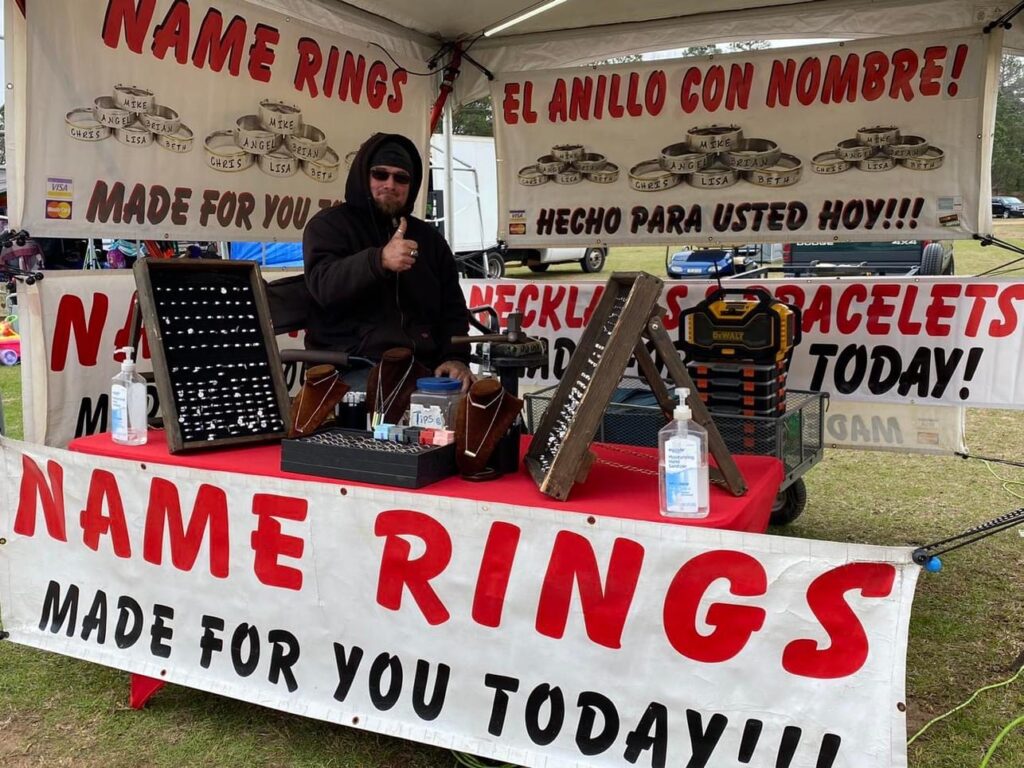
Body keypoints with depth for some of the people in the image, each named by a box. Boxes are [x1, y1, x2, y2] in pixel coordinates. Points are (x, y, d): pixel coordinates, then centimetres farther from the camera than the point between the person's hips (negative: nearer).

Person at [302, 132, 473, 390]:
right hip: (353, 364, -5)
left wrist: (455, 357, -2)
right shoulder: (330, 225, 6)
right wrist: (378, 261, -32)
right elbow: (324, 286, -14)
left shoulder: (428, 236, 20)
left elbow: (453, 307, 18)